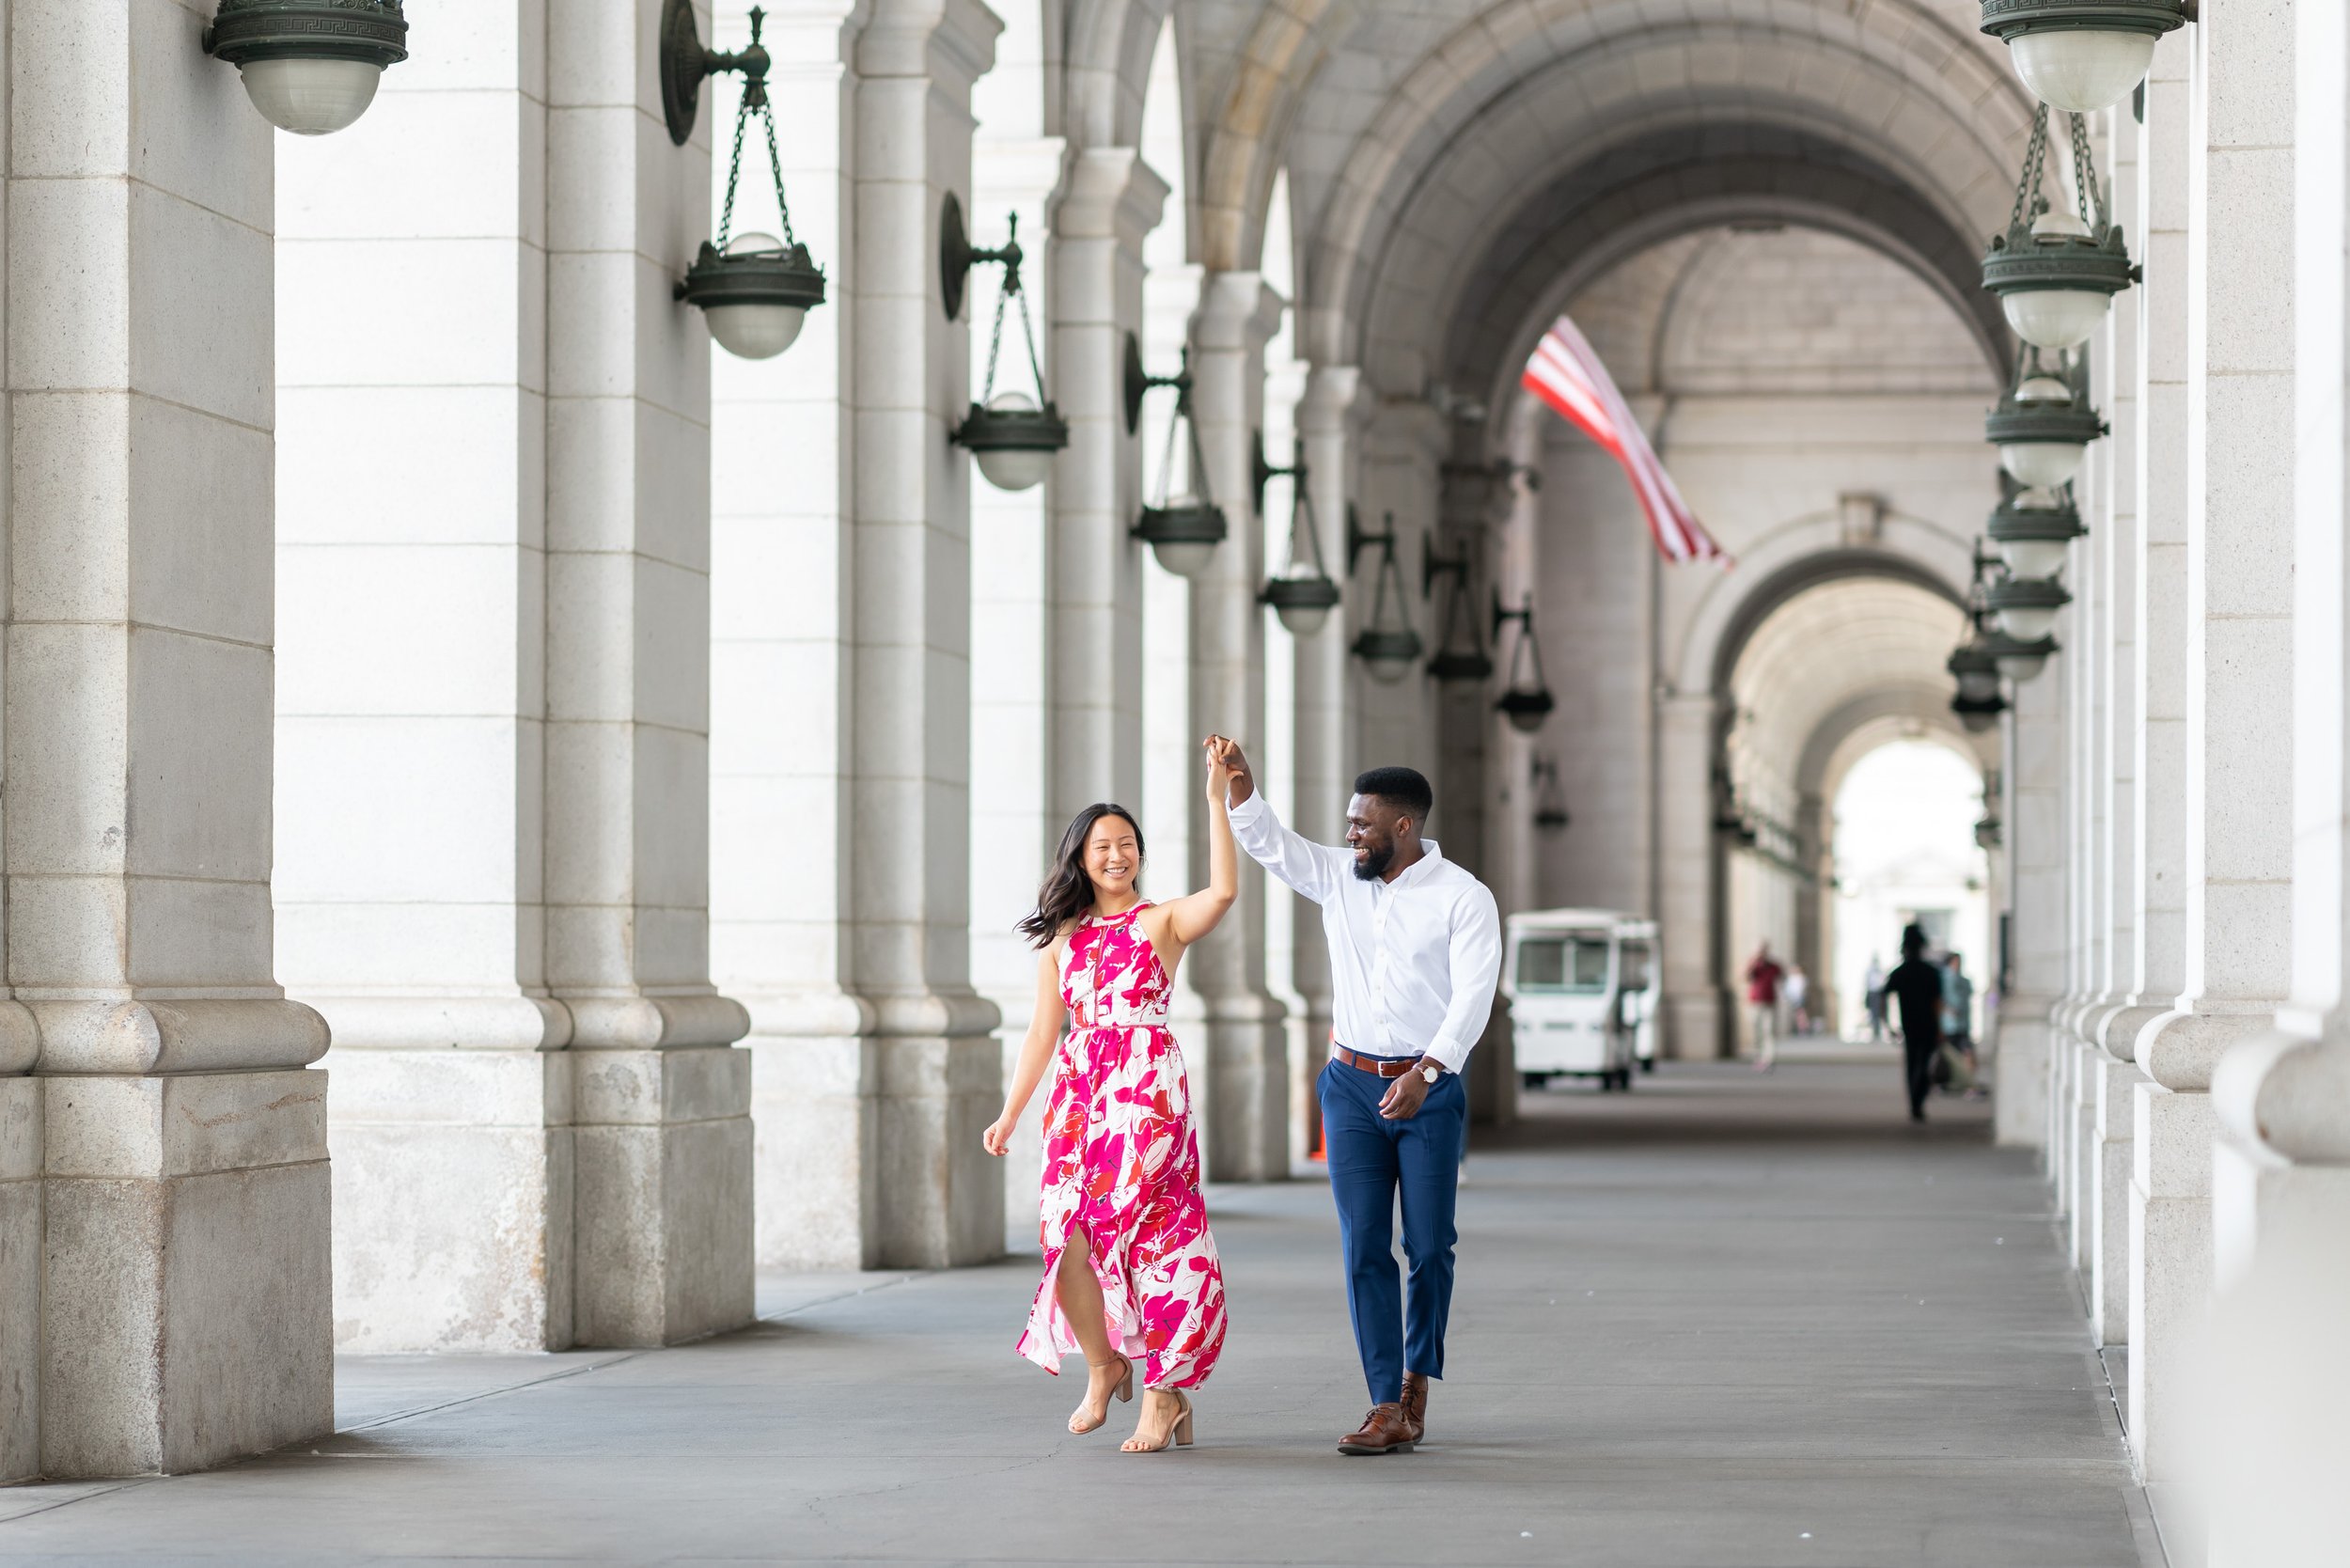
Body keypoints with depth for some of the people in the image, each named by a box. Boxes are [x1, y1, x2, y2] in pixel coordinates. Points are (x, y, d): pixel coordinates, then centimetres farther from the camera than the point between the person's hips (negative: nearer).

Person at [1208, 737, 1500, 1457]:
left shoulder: (1464, 898, -9)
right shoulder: (1340, 877, 7)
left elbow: (1472, 998, -16)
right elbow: (1268, 842, 5)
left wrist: (1424, 1074, -28)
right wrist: (1239, 777, -14)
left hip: (1429, 1091, -3)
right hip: (1351, 1085, 4)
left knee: (1429, 1248, 3)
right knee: (1363, 1248, -5)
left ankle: (1417, 1379, 25)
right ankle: (1388, 1412, -7)